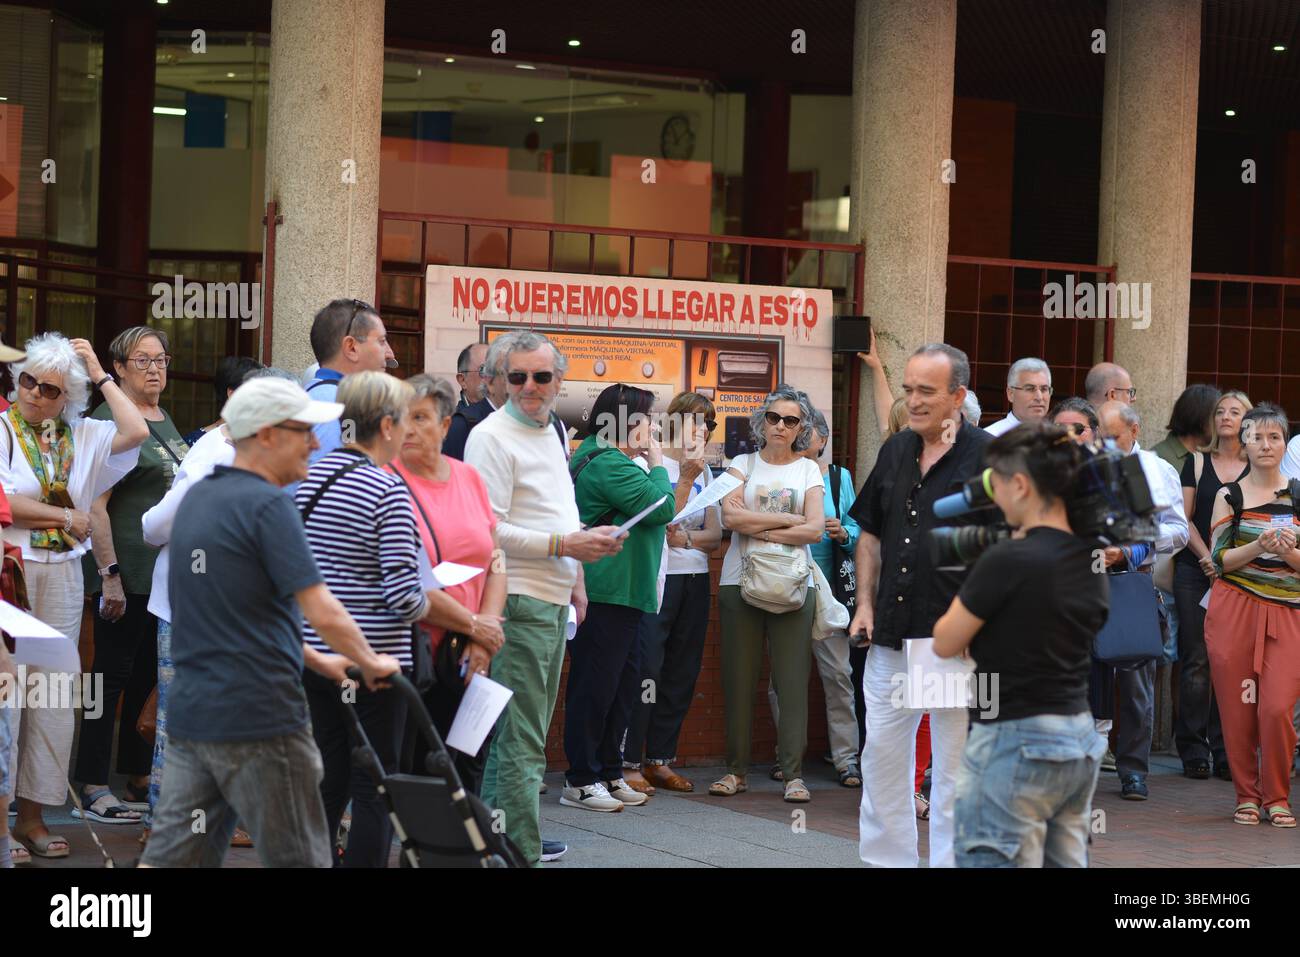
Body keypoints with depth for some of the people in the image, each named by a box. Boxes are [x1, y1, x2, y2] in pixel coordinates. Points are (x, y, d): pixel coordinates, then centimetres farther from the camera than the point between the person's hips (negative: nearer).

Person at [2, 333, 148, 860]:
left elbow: (136, 432, -4)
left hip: (61, 577, 5)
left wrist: (100, 375, 2)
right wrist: (65, 517, -7)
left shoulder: (81, 437, 9)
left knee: (52, 692, 6)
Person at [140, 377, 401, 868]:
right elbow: (323, 613, -18)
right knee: (299, 861, 4)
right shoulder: (267, 504, -14)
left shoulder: (196, 499, 13)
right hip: (259, 718, -8)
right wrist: (370, 663, -1)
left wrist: (315, 660, 25)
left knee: (169, 857, 6)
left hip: (189, 713, 8)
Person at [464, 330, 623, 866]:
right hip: (517, 601, -10)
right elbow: (487, 530, -19)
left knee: (520, 734, 14)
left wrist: (575, 575, 21)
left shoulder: (549, 434, 17)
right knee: (522, 741, -10)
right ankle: (521, 852, -9)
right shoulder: (492, 436, -12)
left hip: (552, 601, 10)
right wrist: (564, 545, -19)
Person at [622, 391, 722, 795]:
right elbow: (662, 522, -14)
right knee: (646, 669, -10)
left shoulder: (705, 471, 14)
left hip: (695, 580, 7)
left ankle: (659, 759, 14)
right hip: (656, 578, -7)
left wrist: (684, 538, -9)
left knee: (682, 674, 7)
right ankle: (629, 763, -5)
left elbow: (714, 536, 9)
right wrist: (686, 480, -17)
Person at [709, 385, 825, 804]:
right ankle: (736, 770, 8)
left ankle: (793, 773, -3)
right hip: (740, 581, 0)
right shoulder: (742, 464, 10)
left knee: (793, 679, -5)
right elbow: (731, 516, -7)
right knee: (739, 679, 0)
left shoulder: (808, 470, 11)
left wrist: (759, 530, -7)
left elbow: (814, 530, -2)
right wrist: (789, 520, -6)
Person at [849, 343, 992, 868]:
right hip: (892, 634, 6)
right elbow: (870, 533, 19)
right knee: (881, 752, 12)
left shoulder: (988, 455, -9)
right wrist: (865, 603, 10)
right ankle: (887, 858, 23)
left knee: (954, 761, 2)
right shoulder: (896, 451, 10)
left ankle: (950, 861, 10)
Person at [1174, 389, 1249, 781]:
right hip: (1195, 572, 0)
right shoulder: (1197, 462, 9)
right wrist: (1209, 559, -8)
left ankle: (1225, 752, 4)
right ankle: (1193, 750, 2)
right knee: (1196, 661, -2)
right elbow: (1184, 518, 5)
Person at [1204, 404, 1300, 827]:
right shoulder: (1229, 496, 6)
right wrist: (1258, 547, -17)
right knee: (1237, 709, 0)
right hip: (1234, 612, 0)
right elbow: (1219, 558, -1)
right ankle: (1247, 795, 14)